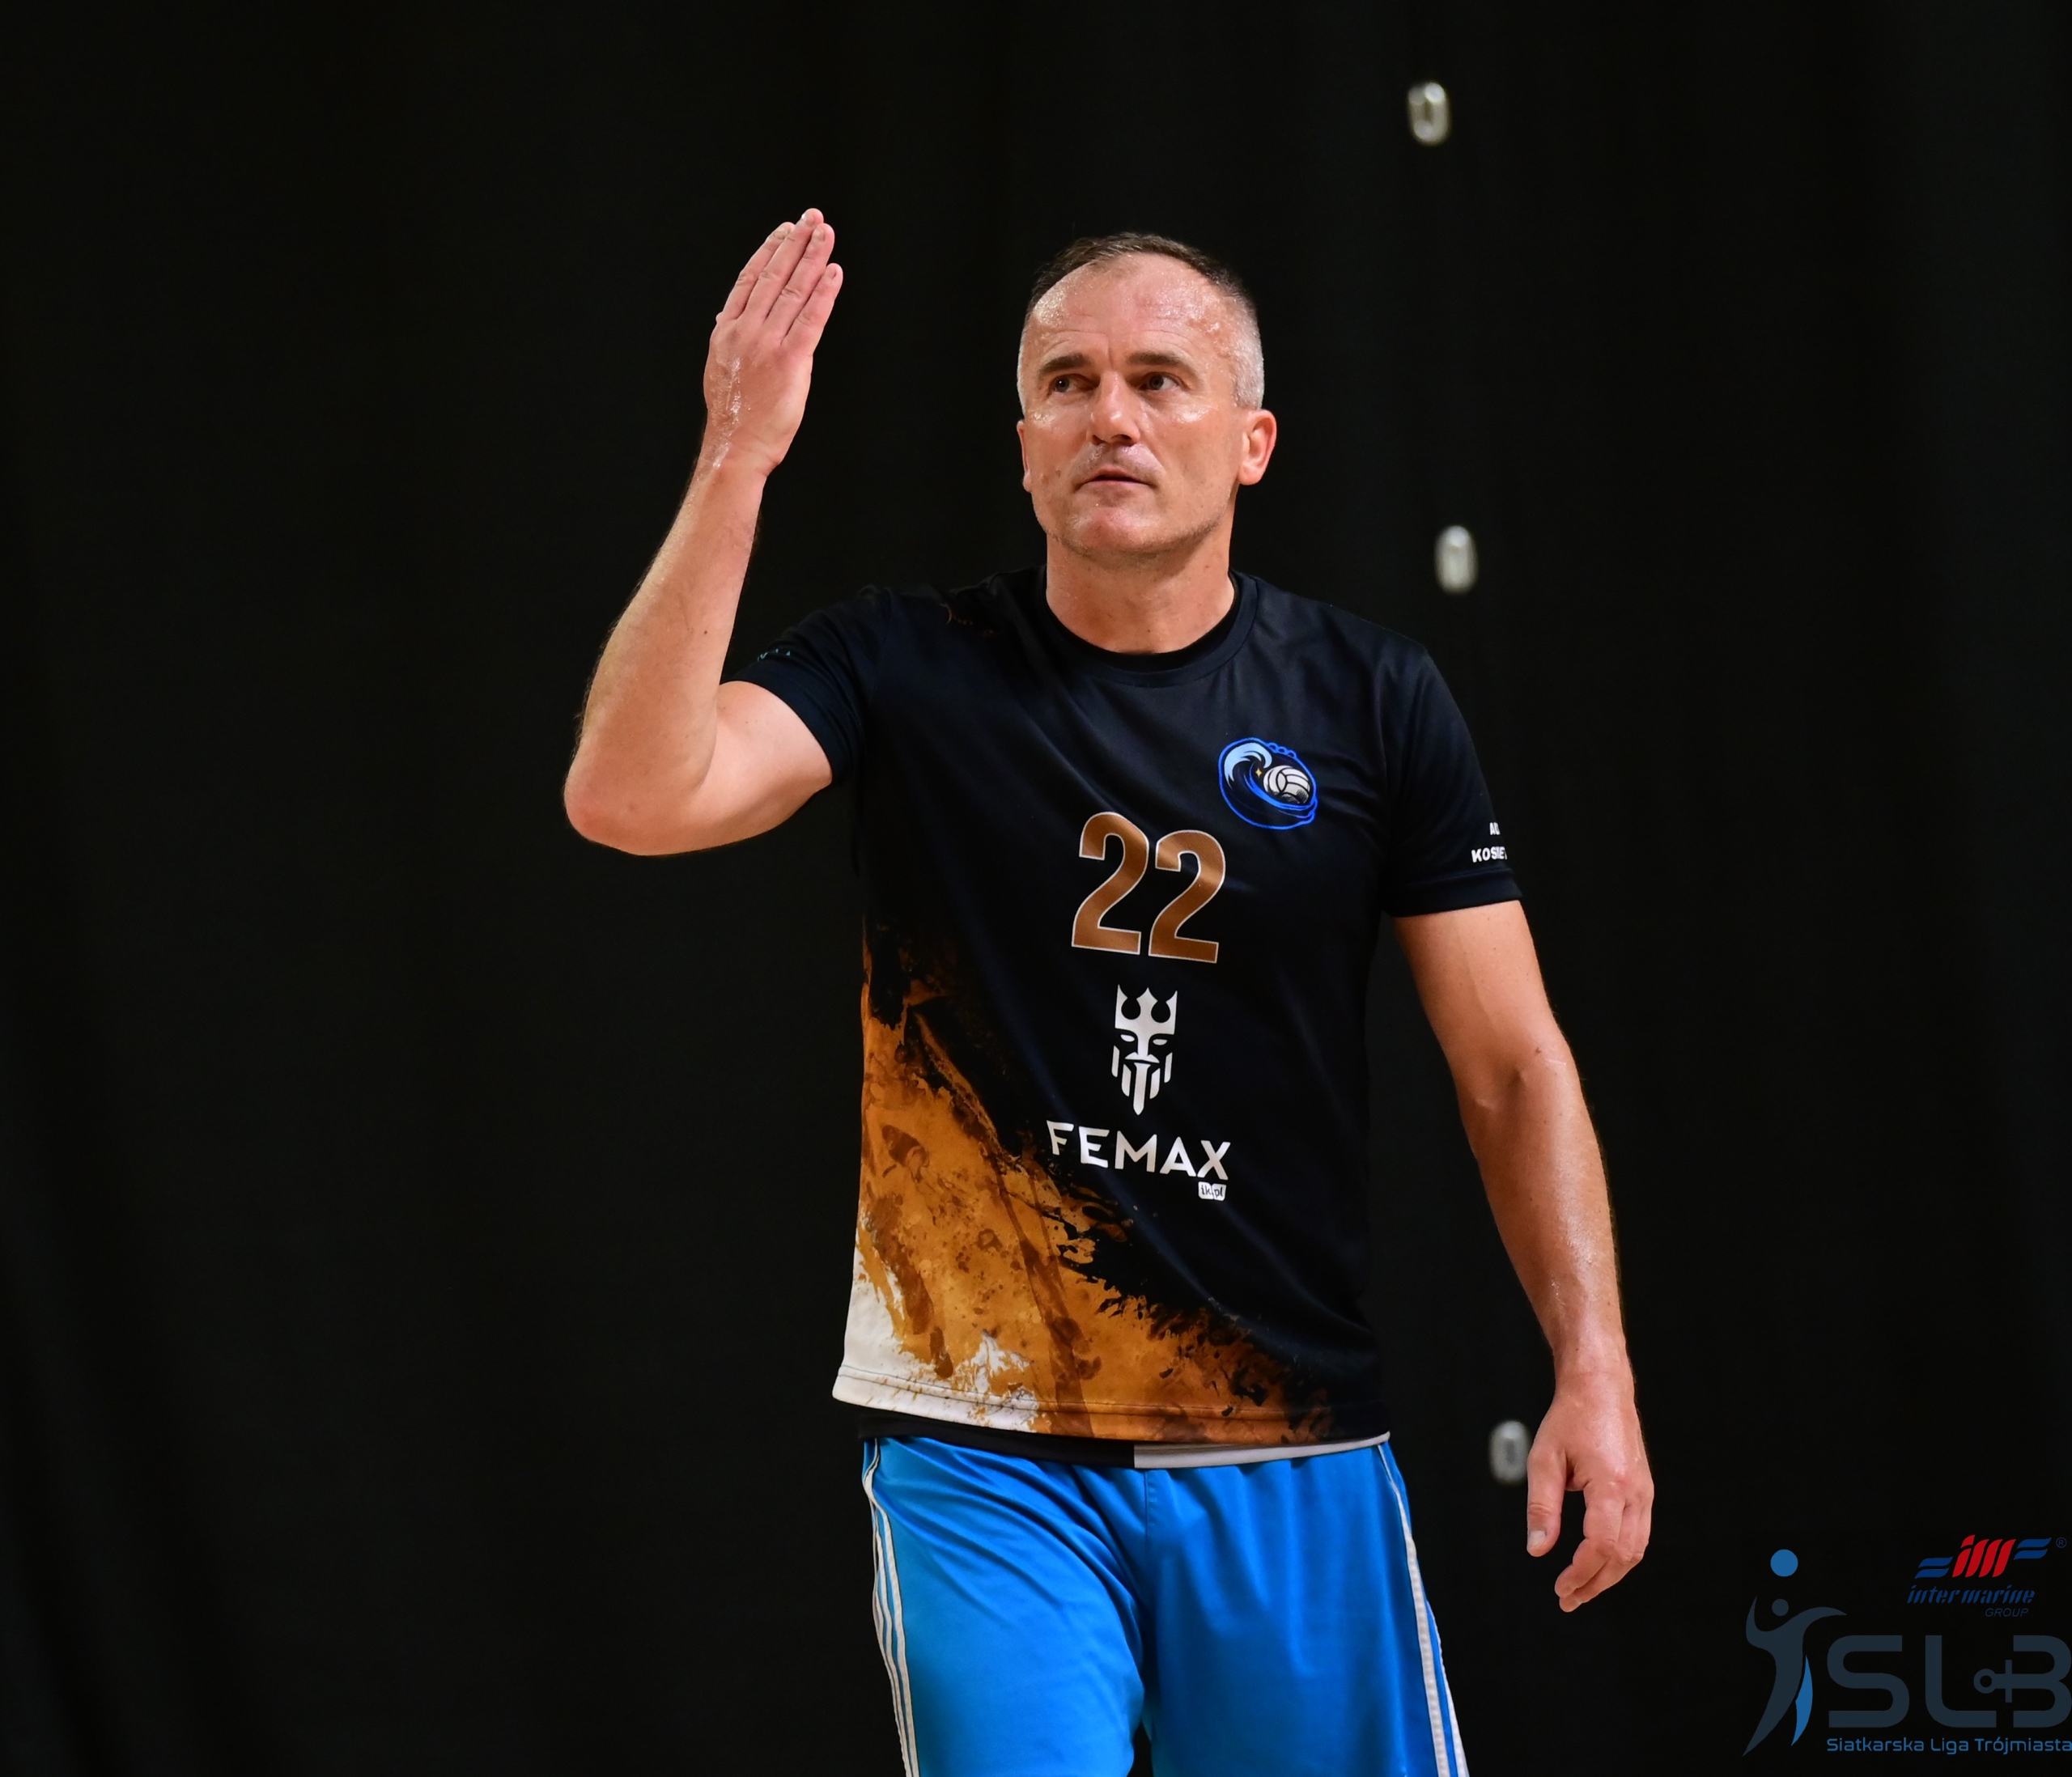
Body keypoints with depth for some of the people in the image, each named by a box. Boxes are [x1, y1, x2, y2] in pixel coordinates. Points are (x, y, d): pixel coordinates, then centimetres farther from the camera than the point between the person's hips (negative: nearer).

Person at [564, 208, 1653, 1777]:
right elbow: (629, 796, -19)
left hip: (1293, 1455, 2)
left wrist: (1593, 1368, -6)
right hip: (984, 1455, -1)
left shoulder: (1370, 703, 2)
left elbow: (1515, 1066, 4)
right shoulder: (904, 673, -2)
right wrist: (736, 464, -24)